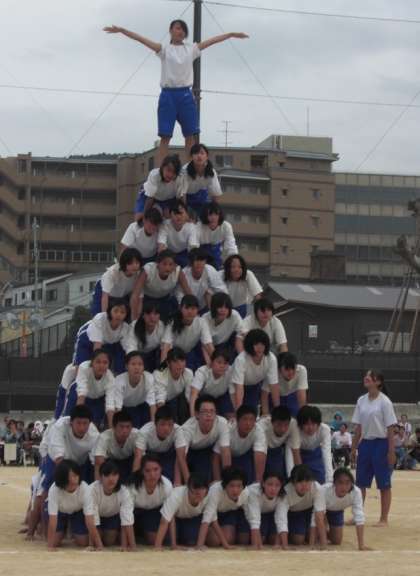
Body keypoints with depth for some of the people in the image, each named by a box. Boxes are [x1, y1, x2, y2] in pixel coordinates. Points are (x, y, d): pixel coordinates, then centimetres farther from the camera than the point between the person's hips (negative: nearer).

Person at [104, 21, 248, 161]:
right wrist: (121, 30, -17)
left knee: (190, 135, 3)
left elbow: (212, 41, 12)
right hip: (168, 94, -3)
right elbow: (142, 39, -7)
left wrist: (232, 34, 10)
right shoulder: (164, 49, 4)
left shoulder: (191, 49, 13)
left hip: (185, 95, 3)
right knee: (165, 136, -4)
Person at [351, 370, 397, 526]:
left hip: (381, 443, -6)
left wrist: (391, 452, -13)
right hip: (365, 443, 6)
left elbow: (390, 428, -10)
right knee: (360, 482, 8)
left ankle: (384, 519, 9)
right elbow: (358, 427, 12)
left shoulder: (384, 402, -10)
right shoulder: (361, 401, 6)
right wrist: (354, 448, 10)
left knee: (384, 484, 2)